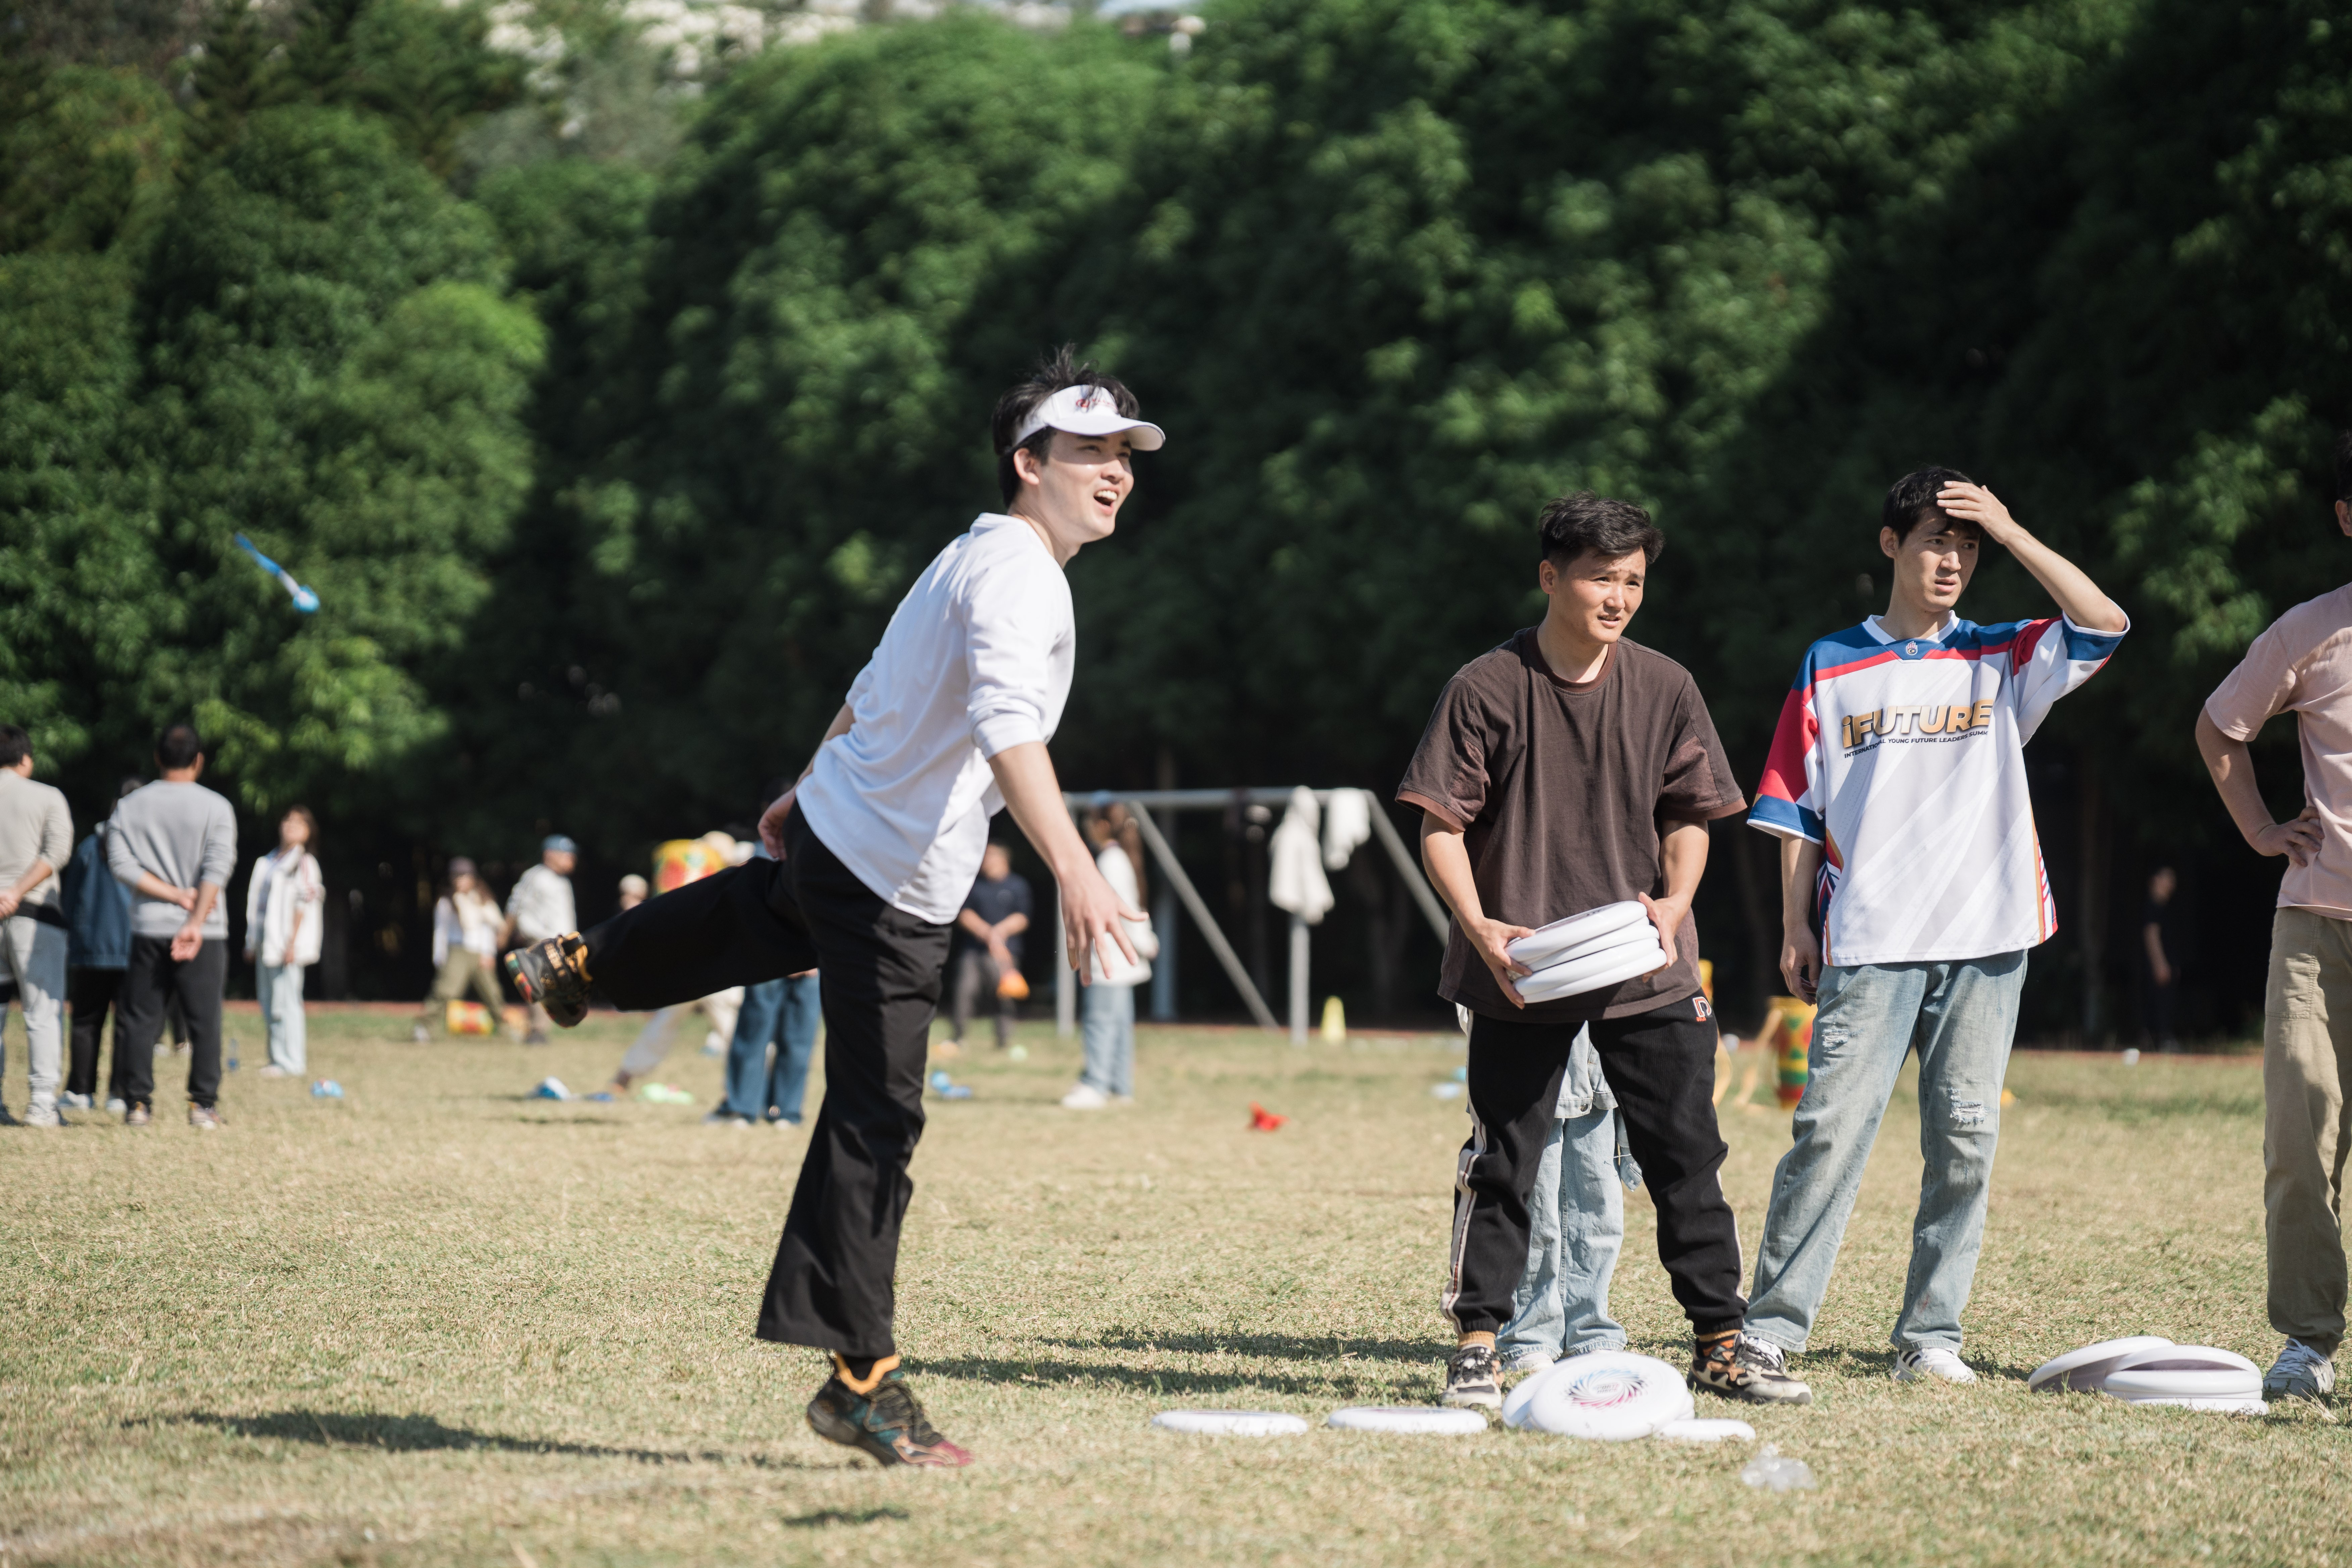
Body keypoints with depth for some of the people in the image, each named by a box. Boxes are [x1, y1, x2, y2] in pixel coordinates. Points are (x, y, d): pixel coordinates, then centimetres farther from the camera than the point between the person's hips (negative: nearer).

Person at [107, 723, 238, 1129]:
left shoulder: (130, 806, 6)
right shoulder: (216, 807, -1)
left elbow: (121, 863, -4)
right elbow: (217, 868, -12)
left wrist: (176, 895, -7)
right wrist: (196, 921, -17)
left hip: (148, 928, 2)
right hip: (204, 933, -2)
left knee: (139, 1019, 6)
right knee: (205, 1019, 2)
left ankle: (137, 1103, 3)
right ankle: (203, 1104, -2)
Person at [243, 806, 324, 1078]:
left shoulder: (304, 862, -5)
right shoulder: (268, 861, 18)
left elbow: (305, 903, -11)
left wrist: (292, 943, -17)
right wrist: (252, 942, 18)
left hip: (286, 944, -8)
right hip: (266, 944, 8)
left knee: (285, 1002, -10)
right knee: (269, 1006, 9)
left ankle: (292, 1063, -8)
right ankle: (278, 1059, 15)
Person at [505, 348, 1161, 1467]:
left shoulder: (975, 557, 10)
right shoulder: (1016, 575, -23)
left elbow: (872, 693, 24)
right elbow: (1005, 727, -41)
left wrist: (810, 792, 37)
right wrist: (1073, 869, -52)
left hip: (834, 830, 10)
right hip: (891, 886, -10)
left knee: (761, 920, 39)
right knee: (876, 1121, -7)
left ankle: (578, 966, 64)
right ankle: (862, 1380, -5)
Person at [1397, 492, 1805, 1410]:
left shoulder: (1665, 688, 4)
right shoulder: (1487, 689, -4)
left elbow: (1688, 816, 11)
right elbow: (1441, 826, -3)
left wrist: (1675, 901, -8)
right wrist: (1480, 928, -16)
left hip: (1647, 967, 3)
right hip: (1522, 971, -3)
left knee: (1688, 1159, 4)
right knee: (1503, 1162, 1)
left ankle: (1719, 1346, 13)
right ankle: (1477, 1347, 8)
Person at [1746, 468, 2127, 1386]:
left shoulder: (2001, 659, 12)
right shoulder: (1832, 666, 10)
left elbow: (2105, 623, -3)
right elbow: (1797, 807, 9)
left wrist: (2009, 532, -3)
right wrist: (1796, 924, 2)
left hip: (1986, 936, 2)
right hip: (1870, 941, -2)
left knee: (1965, 1139, 1)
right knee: (1831, 1129, -10)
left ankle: (1931, 1336, 7)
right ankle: (1772, 1327, -8)